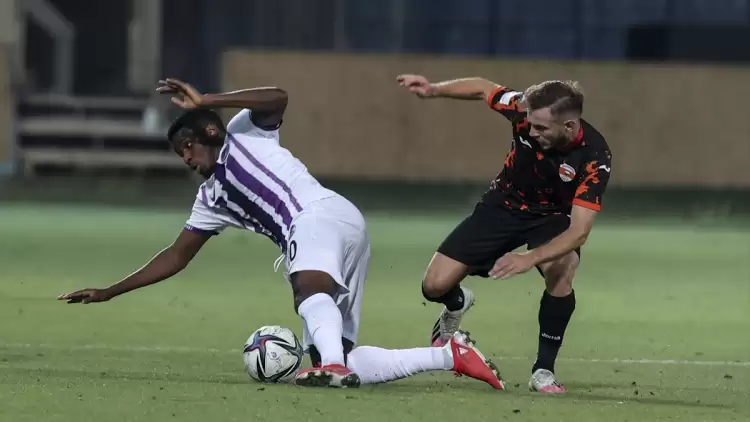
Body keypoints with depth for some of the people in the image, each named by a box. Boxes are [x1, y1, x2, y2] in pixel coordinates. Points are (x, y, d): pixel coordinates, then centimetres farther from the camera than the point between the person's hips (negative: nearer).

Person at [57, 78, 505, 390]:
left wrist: (204, 101, -7)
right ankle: (450, 354, -2)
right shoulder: (212, 198, 34)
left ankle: (335, 364, -68)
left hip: (323, 214, -8)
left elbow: (278, 98, -6)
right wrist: (109, 292, 34)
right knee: (340, 369, -5)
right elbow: (176, 257, 36)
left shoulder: (242, 133, 15)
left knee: (309, 287, -40)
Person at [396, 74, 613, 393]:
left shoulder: (594, 158, -33)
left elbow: (579, 231, -37)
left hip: (553, 217, -2)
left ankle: (544, 370, -16)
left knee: (561, 271, -36)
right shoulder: (526, 110, -27)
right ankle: (457, 304, 32)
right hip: (504, 206, 2)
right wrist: (434, 89, -16)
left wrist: (530, 258, -50)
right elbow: (482, 89, -4)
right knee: (435, 286, -8)